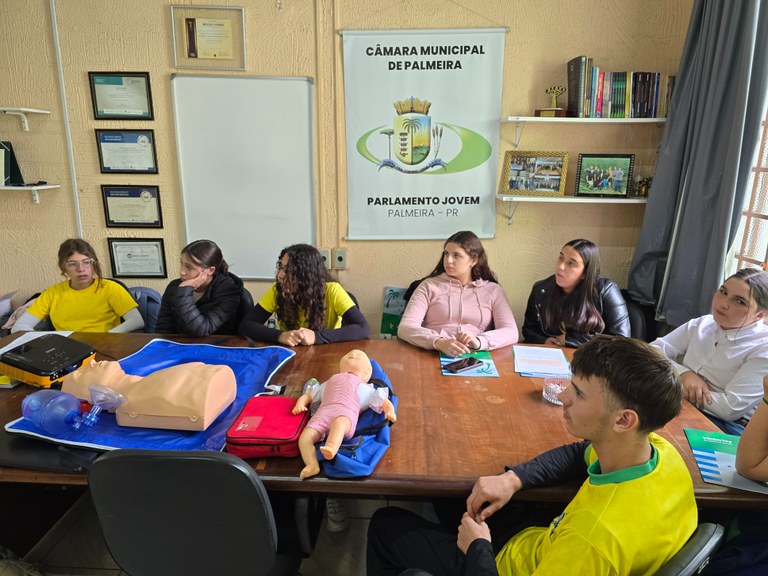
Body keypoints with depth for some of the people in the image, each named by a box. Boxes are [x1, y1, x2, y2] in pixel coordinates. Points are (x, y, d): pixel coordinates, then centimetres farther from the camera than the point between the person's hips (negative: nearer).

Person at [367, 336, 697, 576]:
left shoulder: (597, 536, -44)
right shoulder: (659, 450, -19)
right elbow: (580, 455, 1)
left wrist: (478, 548, -15)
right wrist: (513, 478, -11)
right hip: (543, 548, 7)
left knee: (387, 524, 10)